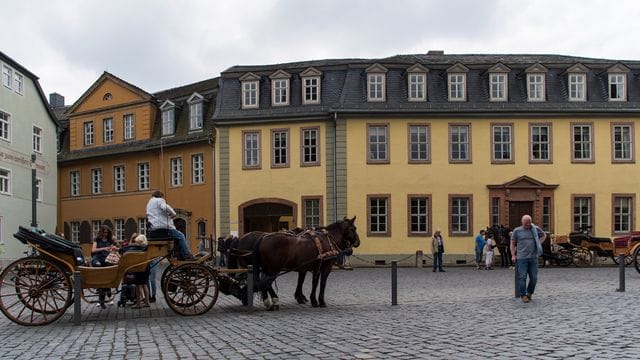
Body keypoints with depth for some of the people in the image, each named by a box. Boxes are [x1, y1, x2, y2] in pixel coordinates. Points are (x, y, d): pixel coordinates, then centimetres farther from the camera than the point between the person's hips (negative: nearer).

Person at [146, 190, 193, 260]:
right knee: (181, 236, -5)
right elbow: (165, 207, -23)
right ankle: (187, 256, -10)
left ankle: (179, 255, 14)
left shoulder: (149, 203, 28)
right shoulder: (159, 200, -1)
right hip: (163, 226, -10)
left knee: (178, 236, 21)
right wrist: (173, 213, -6)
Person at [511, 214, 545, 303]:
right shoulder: (517, 230, 3)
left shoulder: (535, 229, 8)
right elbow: (513, 243, 7)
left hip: (533, 257, 3)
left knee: (534, 277, 4)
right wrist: (513, 255, 1)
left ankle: (529, 293, 22)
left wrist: (539, 243, 13)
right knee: (522, 277, -6)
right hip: (521, 258, -2)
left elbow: (543, 235, 27)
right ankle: (523, 295, 1)